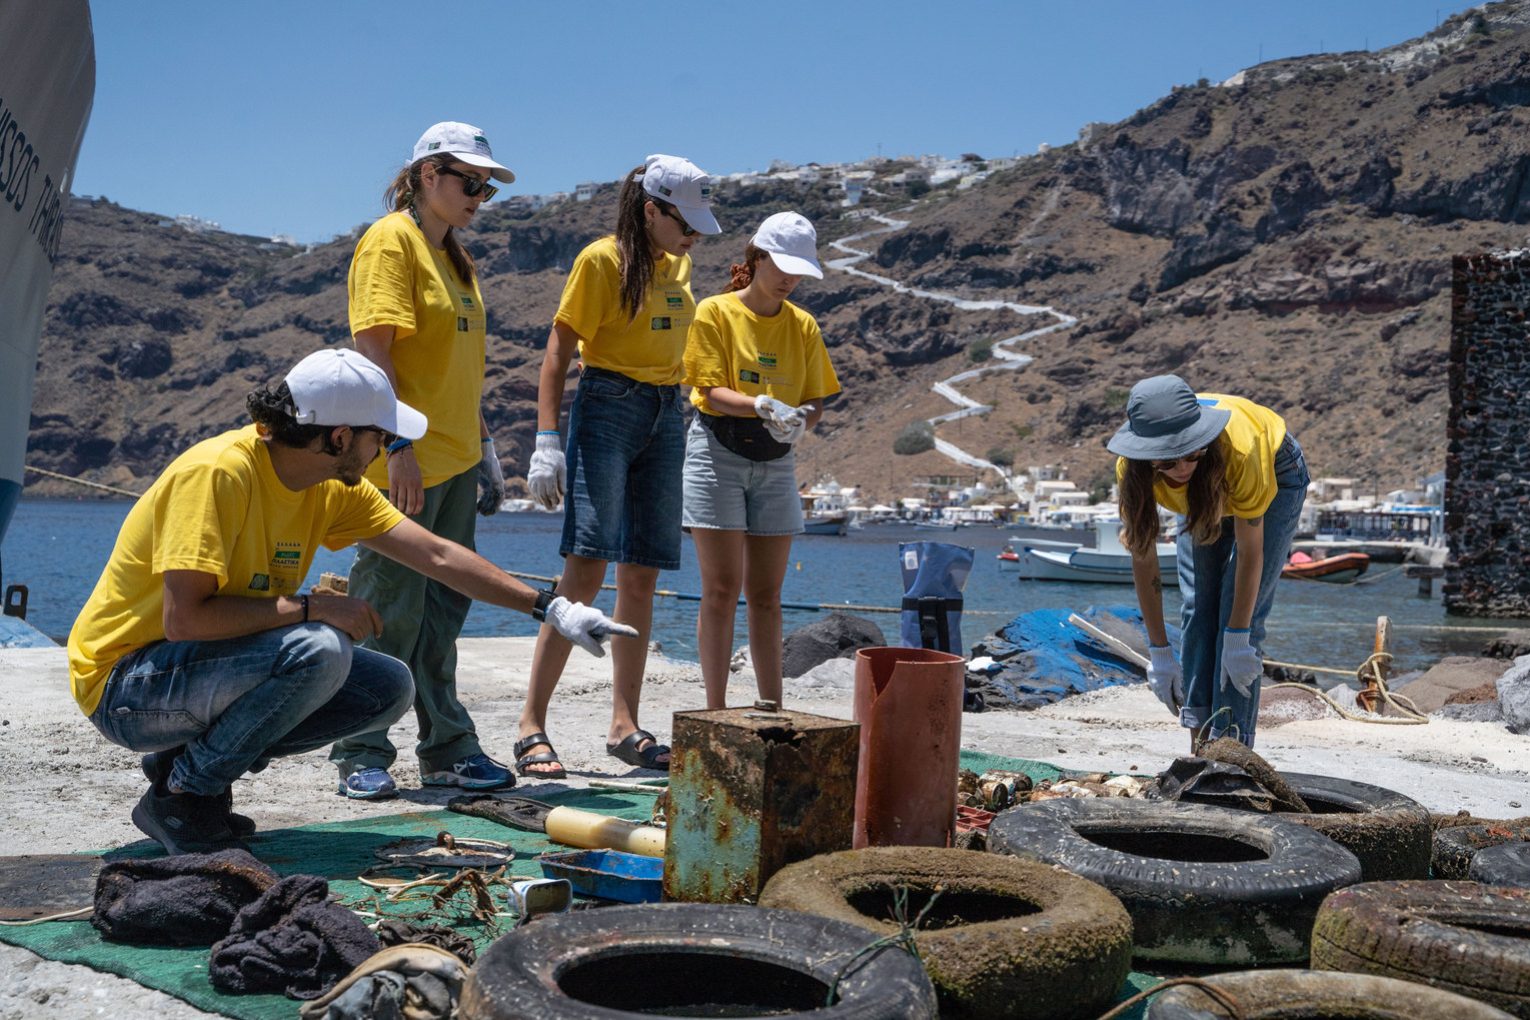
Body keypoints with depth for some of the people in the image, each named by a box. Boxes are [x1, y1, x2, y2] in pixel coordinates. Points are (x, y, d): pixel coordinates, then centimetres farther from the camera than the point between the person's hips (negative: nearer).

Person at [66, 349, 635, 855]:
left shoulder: (333, 489, -1)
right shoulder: (218, 472, -25)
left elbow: (438, 556, 1)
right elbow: (183, 619, -31)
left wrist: (549, 608, -2)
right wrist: (312, 607, -25)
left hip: (215, 666, 8)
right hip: (123, 684, -8)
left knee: (390, 688, -1)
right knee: (318, 650, -31)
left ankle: (190, 756, 7)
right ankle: (179, 796, -10)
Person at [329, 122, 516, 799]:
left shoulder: (455, 255, 18)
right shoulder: (391, 241, -8)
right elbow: (374, 351, -16)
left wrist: (483, 447, 19)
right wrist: (398, 445, -23)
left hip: (455, 460, 9)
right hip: (405, 462, -8)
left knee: (442, 611, 12)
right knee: (389, 611, -3)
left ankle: (448, 749, 20)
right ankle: (362, 755, 8)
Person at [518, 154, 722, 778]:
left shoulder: (677, 264, 16)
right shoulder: (602, 260, -5)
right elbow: (558, 354, -8)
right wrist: (547, 440, -17)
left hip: (667, 415, 7)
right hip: (608, 407, -7)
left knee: (642, 575, 4)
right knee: (587, 566, -15)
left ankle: (625, 726, 9)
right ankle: (531, 727, -12)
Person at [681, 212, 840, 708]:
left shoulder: (803, 326, 9)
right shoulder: (715, 312, -4)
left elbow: (815, 402, 7)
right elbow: (712, 392, -12)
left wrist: (799, 420, -16)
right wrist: (762, 406, -29)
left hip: (775, 463, 4)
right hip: (717, 454, -4)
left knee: (766, 593, 6)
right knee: (722, 587, -5)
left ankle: (773, 709, 10)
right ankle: (716, 709, 0)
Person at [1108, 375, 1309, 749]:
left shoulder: (1237, 450, -43)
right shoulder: (1132, 468, -33)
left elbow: (1249, 553, -31)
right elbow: (1143, 559, -24)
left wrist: (1238, 638, -27)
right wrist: (1158, 651, -22)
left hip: (1275, 476, -3)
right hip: (1204, 495, 4)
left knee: (1242, 612, -14)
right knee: (1197, 609, -5)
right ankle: (1199, 745, 0)